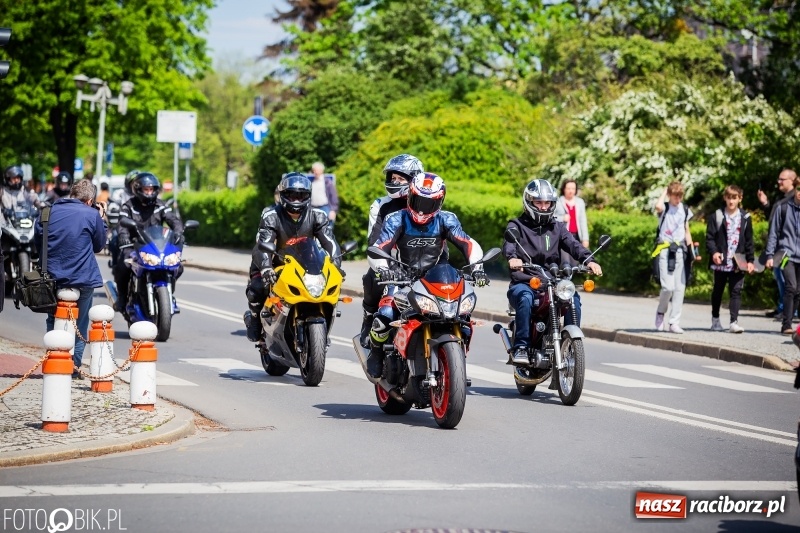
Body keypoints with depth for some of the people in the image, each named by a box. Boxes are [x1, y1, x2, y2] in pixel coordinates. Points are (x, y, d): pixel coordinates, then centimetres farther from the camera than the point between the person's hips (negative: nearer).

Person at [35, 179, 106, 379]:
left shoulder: (48, 212, 3)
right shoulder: (92, 215, -8)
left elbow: (38, 241, 13)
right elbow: (99, 245, 5)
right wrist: (101, 220, 14)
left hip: (53, 277, 3)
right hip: (83, 278, -3)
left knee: (53, 323, 17)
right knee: (79, 325, 11)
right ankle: (74, 366, 10)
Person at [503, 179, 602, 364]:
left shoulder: (557, 227, 17)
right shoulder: (517, 225, 7)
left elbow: (572, 244, -1)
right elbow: (509, 243, -15)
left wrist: (588, 260, -23)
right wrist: (512, 257, -40)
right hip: (523, 284, -3)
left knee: (573, 298, -24)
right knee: (525, 298, -36)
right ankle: (520, 347, -32)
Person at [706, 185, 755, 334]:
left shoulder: (745, 218, 6)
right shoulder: (717, 216, 2)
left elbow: (749, 241, 9)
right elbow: (709, 237, -2)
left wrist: (750, 260, 4)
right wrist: (713, 252, -18)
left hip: (738, 263, 0)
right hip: (721, 261, 0)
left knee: (736, 291, -6)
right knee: (718, 291, 12)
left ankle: (734, 322, -10)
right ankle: (715, 320, 25)